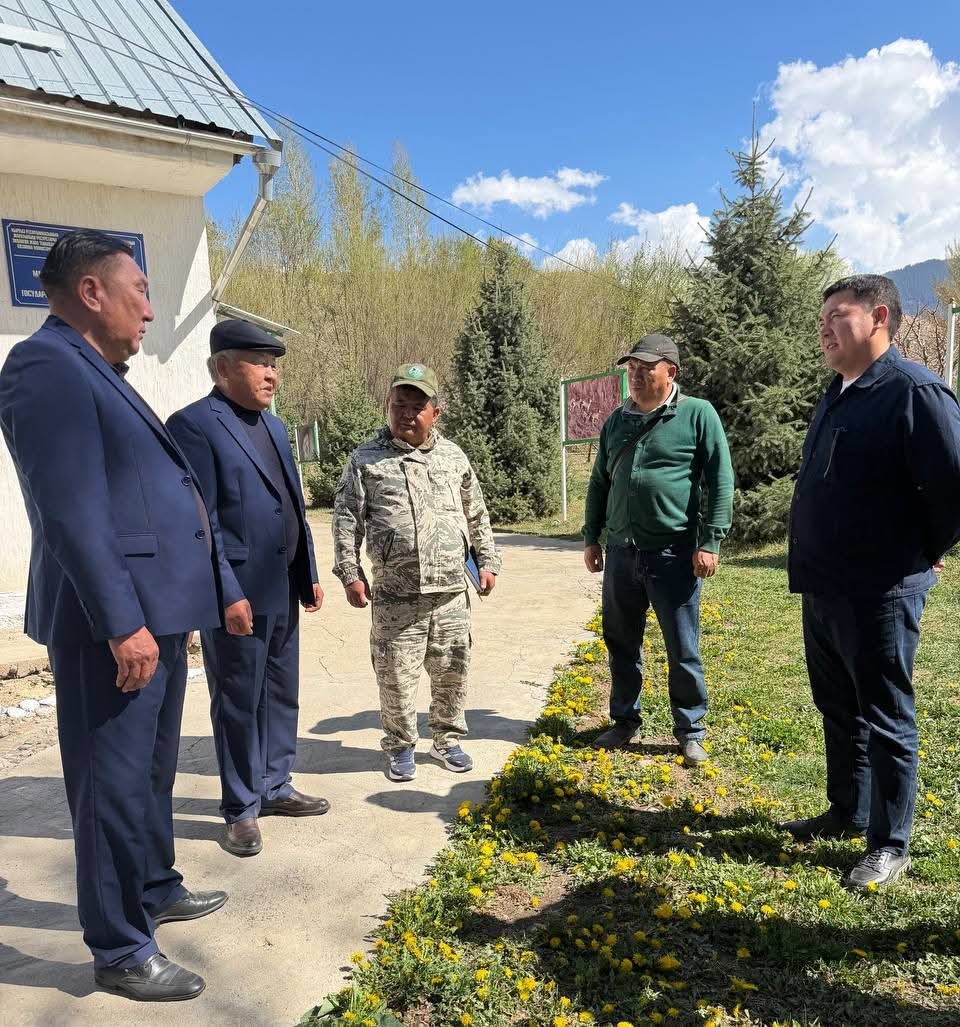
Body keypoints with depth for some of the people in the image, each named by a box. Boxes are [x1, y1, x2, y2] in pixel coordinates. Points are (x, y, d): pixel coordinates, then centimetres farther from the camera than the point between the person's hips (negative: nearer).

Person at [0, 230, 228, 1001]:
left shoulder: (99, 372, 17)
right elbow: (72, 511, -22)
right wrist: (121, 623, -23)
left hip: (155, 612, 10)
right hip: (115, 622, -10)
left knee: (153, 770, 22)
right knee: (115, 782, 3)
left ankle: (156, 890, 41)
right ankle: (121, 950, 19)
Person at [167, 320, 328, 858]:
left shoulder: (274, 427, 13)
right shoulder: (195, 425, -11)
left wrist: (310, 573, 14)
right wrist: (227, 594, -19)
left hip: (283, 591, 8)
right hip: (237, 595, -8)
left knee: (282, 694, 17)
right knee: (238, 703, 7)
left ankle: (275, 787, 34)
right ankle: (242, 810, 23)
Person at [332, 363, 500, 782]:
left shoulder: (453, 456, 10)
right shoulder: (366, 459, 1)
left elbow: (477, 515, 18)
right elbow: (347, 519, 0)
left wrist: (487, 561, 15)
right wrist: (350, 574, -5)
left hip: (451, 593, 3)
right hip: (395, 597, -3)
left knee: (452, 672, 12)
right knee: (397, 676, 4)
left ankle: (448, 739, 33)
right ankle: (401, 746, 26)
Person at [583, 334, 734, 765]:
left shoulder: (698, 415, -4)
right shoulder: (616, 420, 12)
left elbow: (721, 482, -6)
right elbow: (599, 484, 18)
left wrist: (710, 541, -11)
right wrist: (591, 538, 15)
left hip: (674, 553, -5)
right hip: (621, 552, 5)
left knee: (682, 651, 5)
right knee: (621, 643, 14)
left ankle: (690, 732, 22)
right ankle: (624, 721, 31)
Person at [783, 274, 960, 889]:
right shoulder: (838, 394, 12)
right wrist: (817, 568, 15)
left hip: (879, 595, -9)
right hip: (822, 589, 9)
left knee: (886, 721, 6)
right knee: (838, 710, 20)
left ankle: (891, 844, 22)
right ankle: (847, 813, 37)